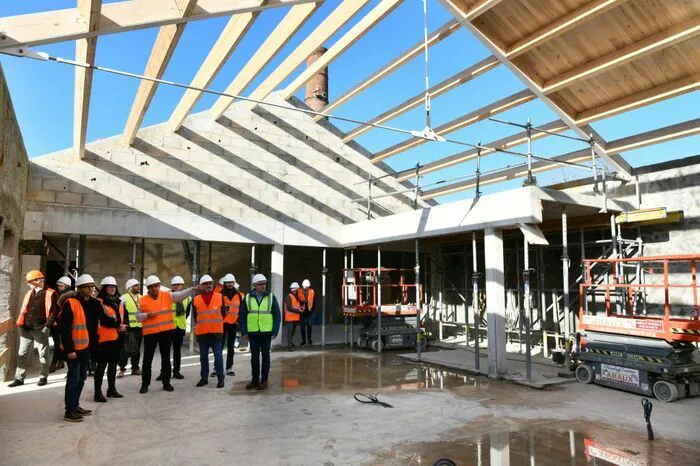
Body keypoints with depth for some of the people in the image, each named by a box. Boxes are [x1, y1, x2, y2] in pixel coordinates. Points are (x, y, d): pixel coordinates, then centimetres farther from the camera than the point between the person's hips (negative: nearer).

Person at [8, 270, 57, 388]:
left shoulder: (50, 293, -8)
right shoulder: (29, 293, 13)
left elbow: (52, 311, -11)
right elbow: (24, 310, 16)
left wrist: (48, 324, -16)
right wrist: (21, 324, 7)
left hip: (41, 329, -6)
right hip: (26, 329, 6)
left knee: (43, 354, 6)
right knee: (23, 354, 9)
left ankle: (43, 377, 17)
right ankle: (19, 378, 16)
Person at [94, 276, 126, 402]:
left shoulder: (118, 301, 15)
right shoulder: (99, 302, -9)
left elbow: (124, 316, 11)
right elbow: (103, 319, -19)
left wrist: (124, 325, -8)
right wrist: (118, 325, -20)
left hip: (117, 337, 7)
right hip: (105, 338, -7)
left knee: (113, 363, 15)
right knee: (102, 364, -4)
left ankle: (112, 389, 25)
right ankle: (98, 392, 3)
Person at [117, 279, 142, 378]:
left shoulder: (141, 298, 14)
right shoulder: (124, 298, -3)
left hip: (139, 327, 5)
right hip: (128, 328, -5)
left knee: (137, 349, 10)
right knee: (125, 349, -4)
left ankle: (135, 368, 19)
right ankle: (122, 369, 6)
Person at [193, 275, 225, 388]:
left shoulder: (220, 297, -1)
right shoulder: (196, 299, 3)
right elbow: (195, 315, 12)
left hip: (216, 331, -2)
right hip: (202, 332, 2)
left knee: (218, 355, -2)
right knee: (203, 356, 10)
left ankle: (220, 378, 4)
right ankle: (204, 378, 21)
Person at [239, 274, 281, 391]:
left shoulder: (271, 297, 0)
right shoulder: (247, 298, 2)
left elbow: (277, 315, 0)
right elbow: (242, 316, 4)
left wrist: (275, 332, -7)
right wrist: (244, 332, -3)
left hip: (266, 332, -1)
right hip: (252, 333, 1)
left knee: (265, 356, 5)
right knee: (254, 356, 9)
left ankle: (264, 380, 15)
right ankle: (255, 380, 20)